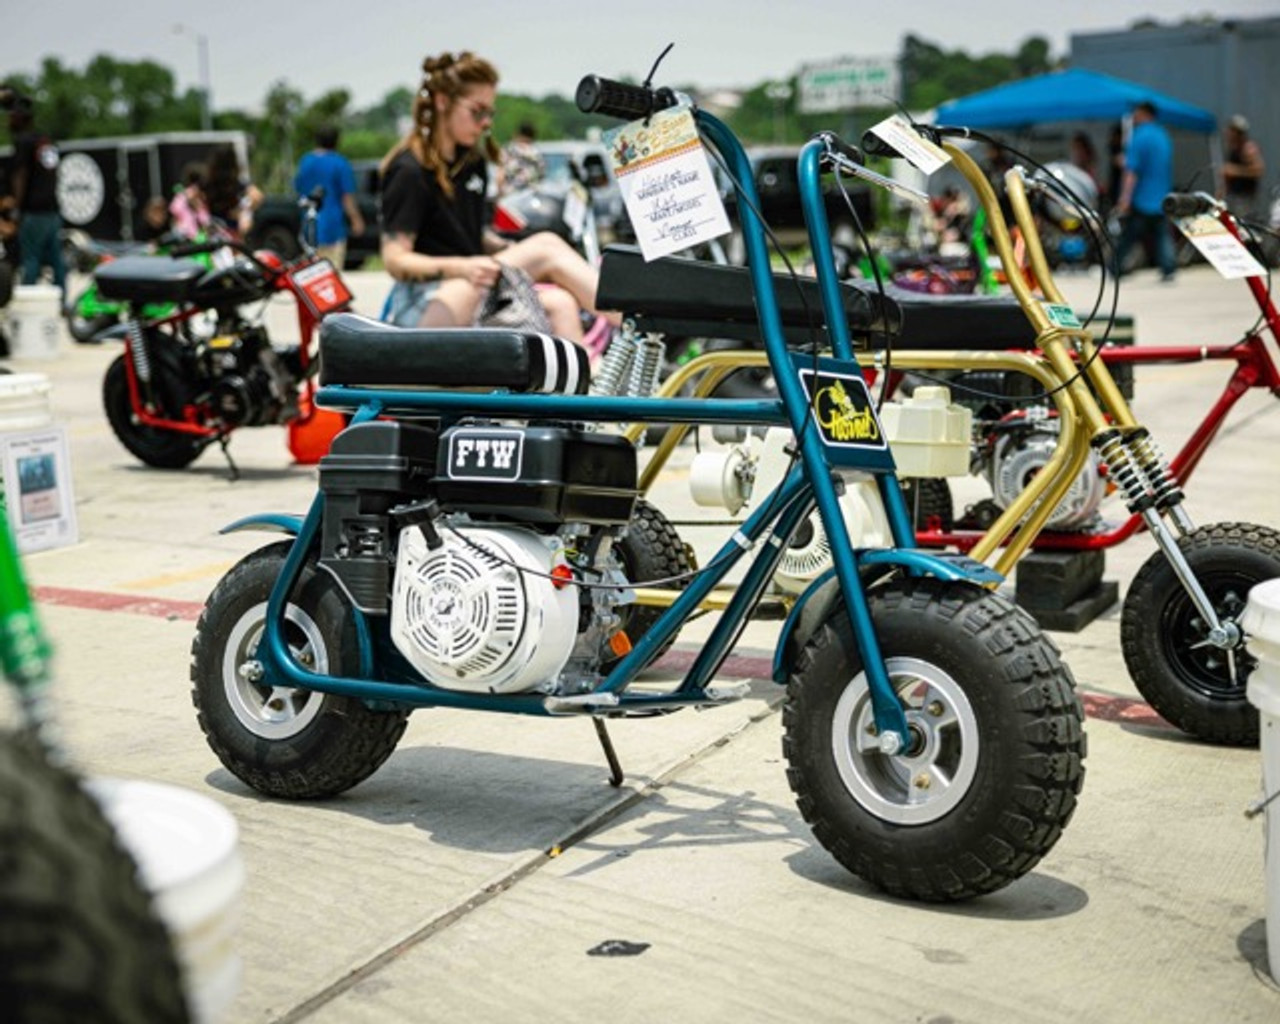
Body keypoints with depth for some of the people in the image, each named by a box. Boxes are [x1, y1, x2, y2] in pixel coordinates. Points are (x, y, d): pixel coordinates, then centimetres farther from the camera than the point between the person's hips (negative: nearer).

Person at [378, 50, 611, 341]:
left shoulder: (473, 163, 16)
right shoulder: (409, 171, -8)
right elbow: (395, 259, -14)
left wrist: (511, 251, -1)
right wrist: (462, 267, -29)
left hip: (472, 289, 7)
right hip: (425, 307, -7)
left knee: (560, 302, -23)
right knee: (547, 247, -21)